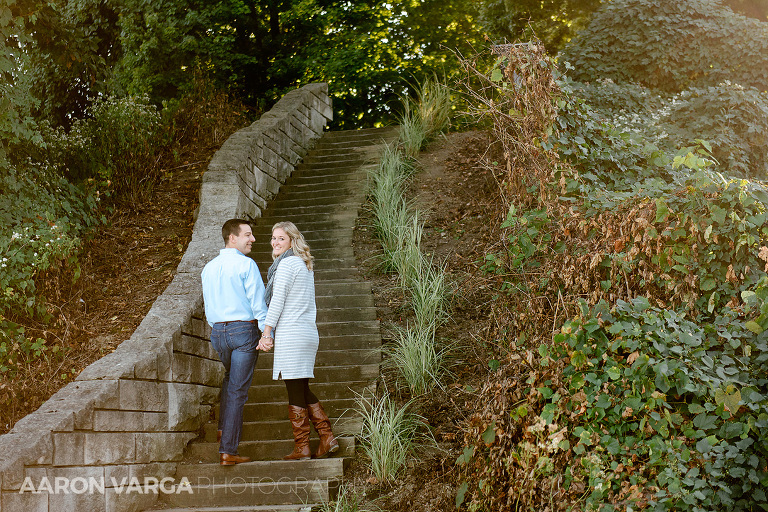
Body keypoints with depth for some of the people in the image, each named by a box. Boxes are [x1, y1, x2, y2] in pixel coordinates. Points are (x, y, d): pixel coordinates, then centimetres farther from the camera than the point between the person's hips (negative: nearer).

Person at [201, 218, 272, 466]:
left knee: (231, 376, 31)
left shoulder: (208, 268, 9)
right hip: (244, 328, -6)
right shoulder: (246, 265, -11)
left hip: (217, 332, 6)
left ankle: (224, 428, 28)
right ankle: (228, 450, -1)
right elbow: (257, 302, -15)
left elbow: (208, 305, 15)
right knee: (237, 389, -2)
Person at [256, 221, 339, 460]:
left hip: (290, 334, -9)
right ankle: (327, 438, 12)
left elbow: (277, 301, -12)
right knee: (303, 390, 14)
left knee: (295, 392, -3)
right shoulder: (305, 265, 19)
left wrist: (266, 333, -9)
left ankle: (301, 448, 1)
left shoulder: (287, 263, -9)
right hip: (308, 332, 9)